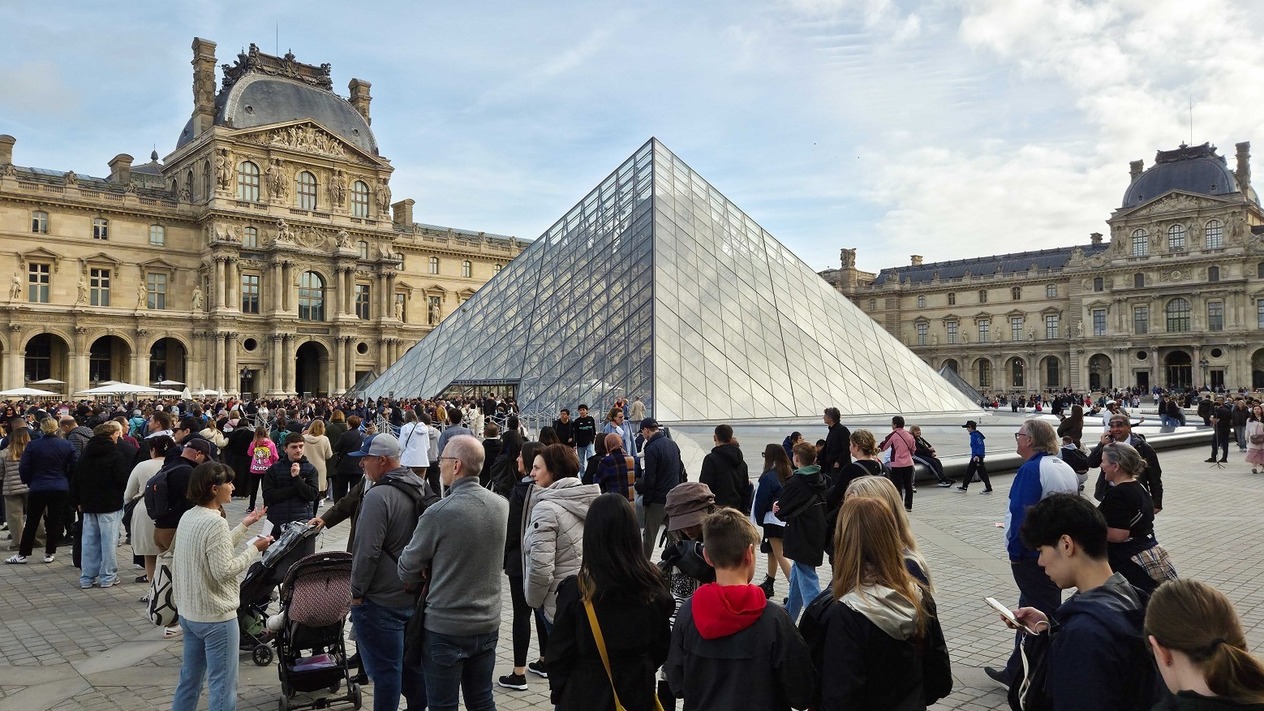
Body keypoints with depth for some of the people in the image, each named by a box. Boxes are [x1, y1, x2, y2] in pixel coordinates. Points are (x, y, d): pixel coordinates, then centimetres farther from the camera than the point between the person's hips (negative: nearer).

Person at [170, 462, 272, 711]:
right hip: (216, 616, -9)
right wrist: (255, 549, -15)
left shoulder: (188, 517, 6)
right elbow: (224, 571, -24)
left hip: (189, 613, 9)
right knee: (222, 684, 2)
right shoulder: (215, 523, -23)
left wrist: (244, 525, 13)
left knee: (190, 677, 22)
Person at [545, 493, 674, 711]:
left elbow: (559, 652, -11)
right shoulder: (652, 588, -11)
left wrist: (557, 692, 5)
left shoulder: (575, 590, -20)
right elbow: (662, 646, 1)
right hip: (639, 693, 3)